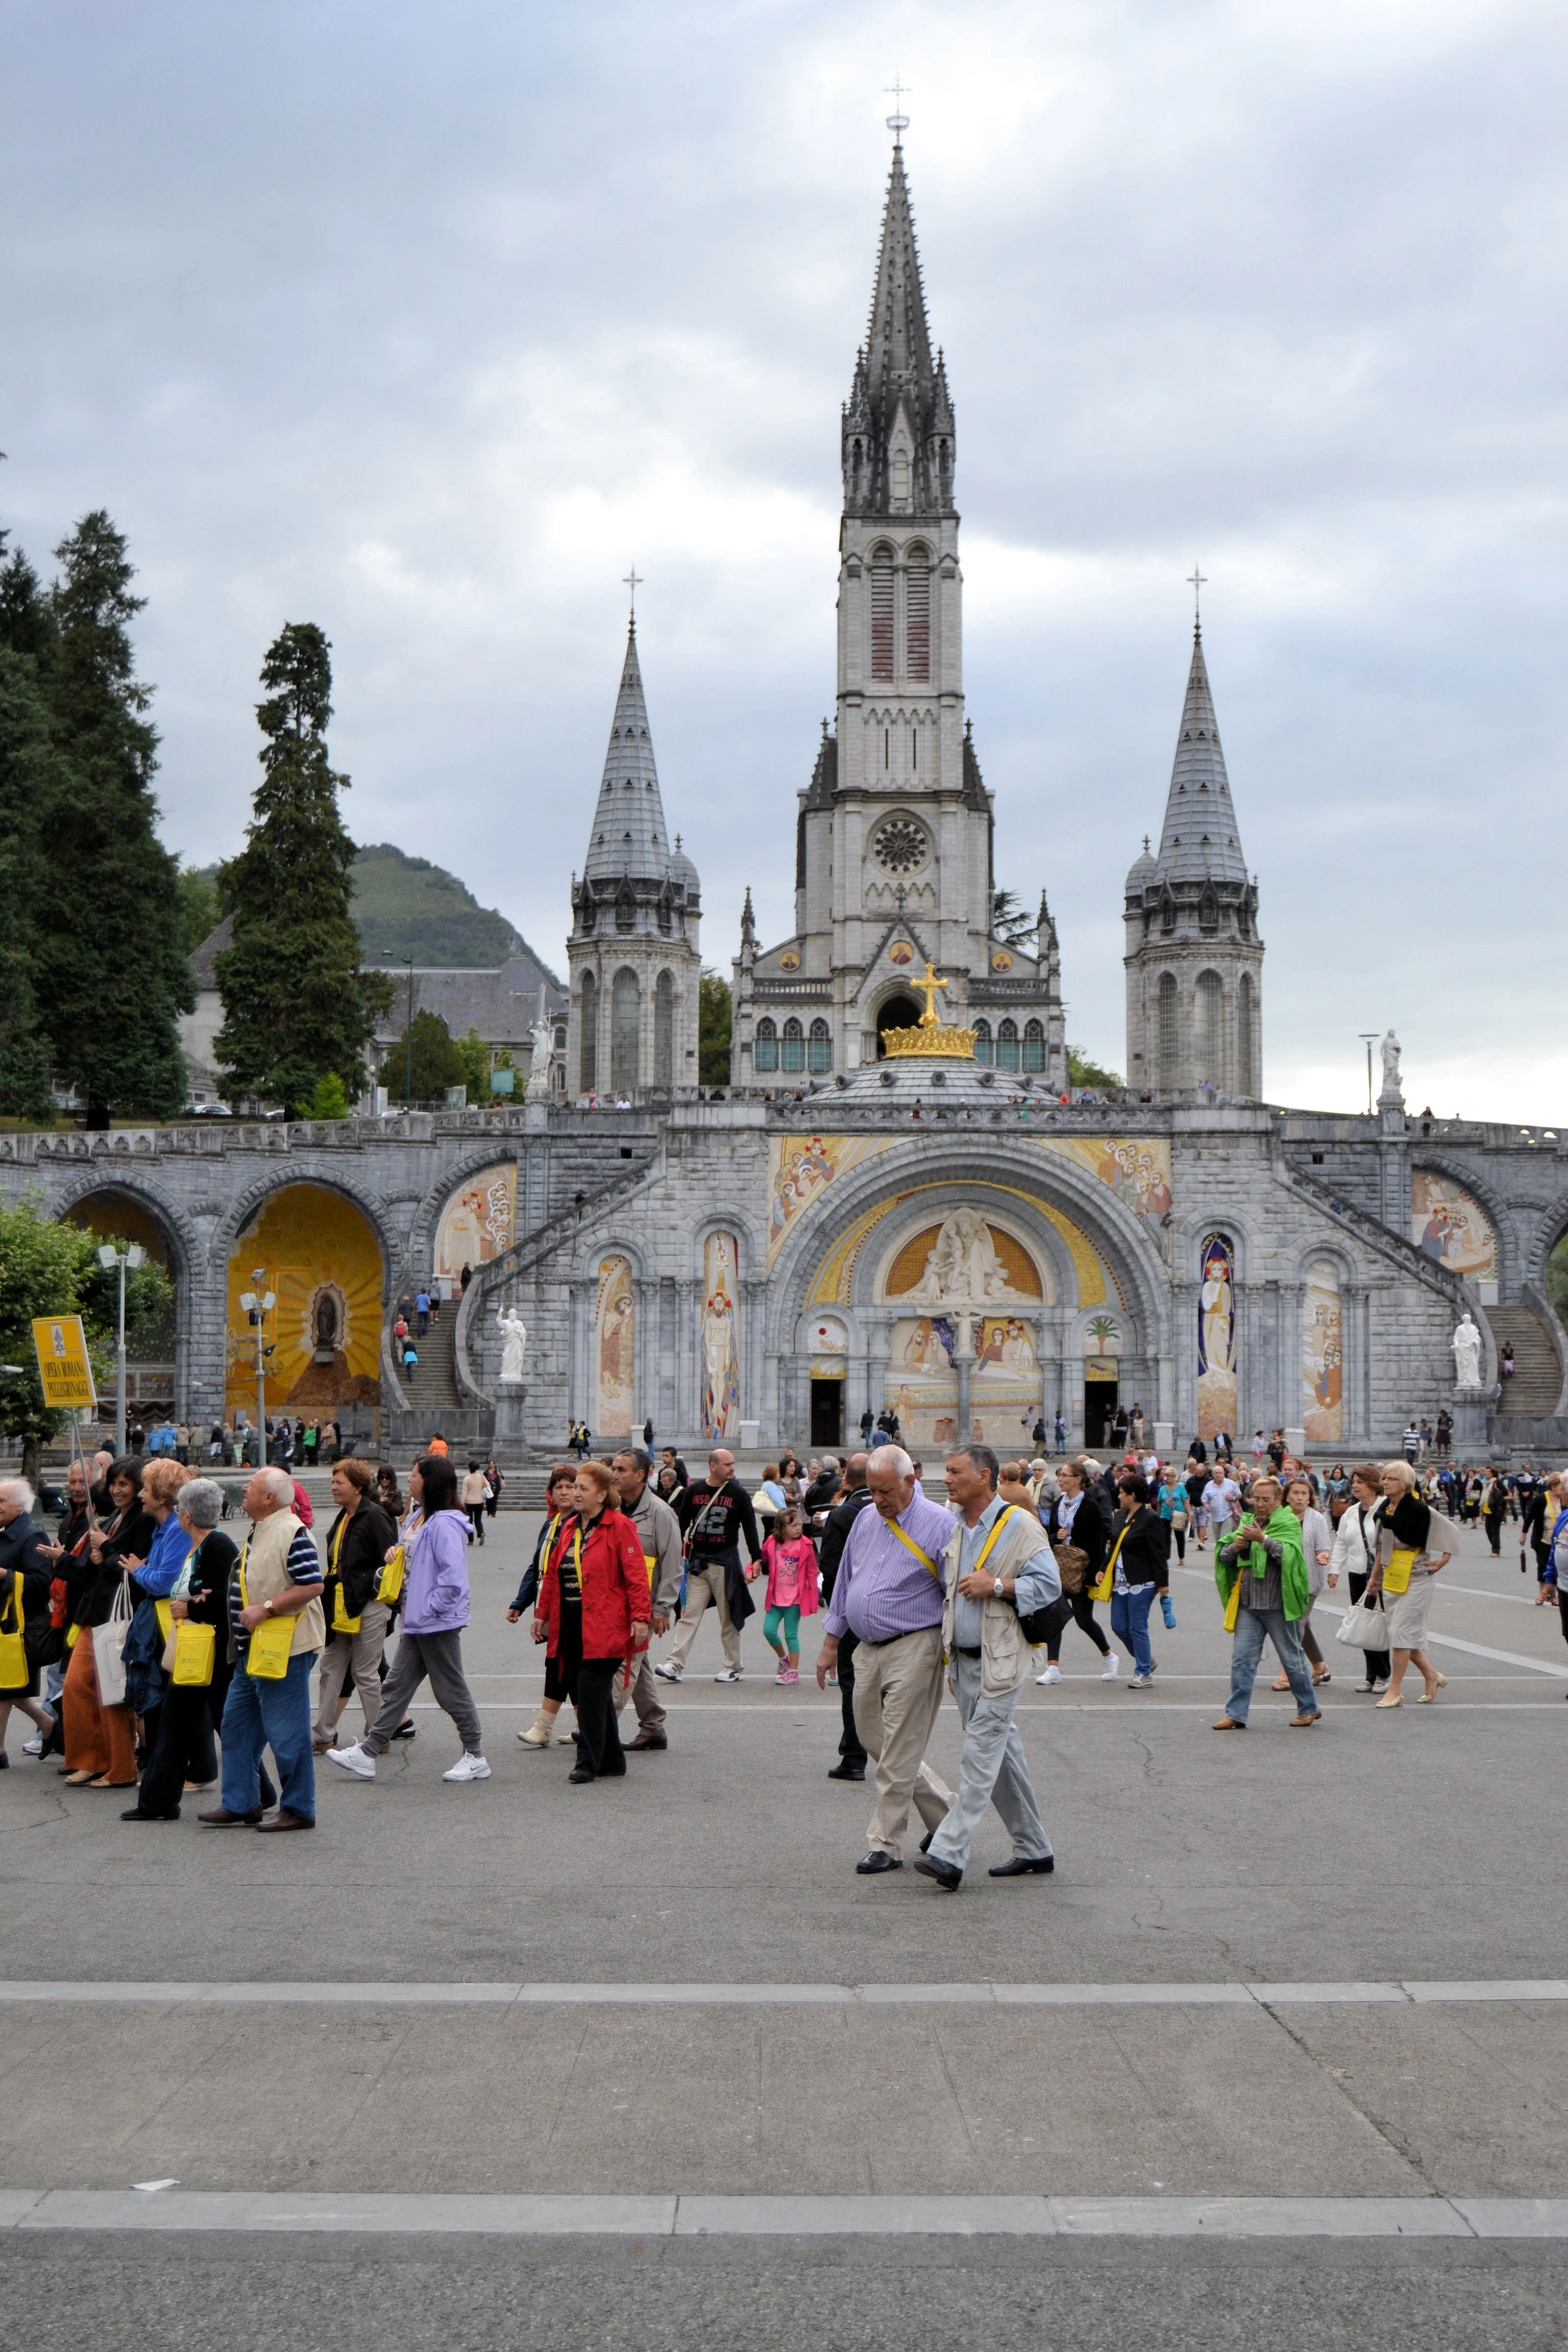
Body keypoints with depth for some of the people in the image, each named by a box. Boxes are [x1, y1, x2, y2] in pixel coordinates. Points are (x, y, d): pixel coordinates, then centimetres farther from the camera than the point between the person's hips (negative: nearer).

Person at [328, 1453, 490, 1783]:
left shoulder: (444, 1524, -20)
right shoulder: (422, 1519, 12)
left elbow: (453, 1575, -28)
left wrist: (431, 1608, -21)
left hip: (438, 1622, -10)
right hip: (417, 1623, 10)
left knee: (451, 1690, 1)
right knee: (396, 1686, 11)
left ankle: (475, 1758, 13)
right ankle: (366, 1755, 14)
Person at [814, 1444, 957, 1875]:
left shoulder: (940, 1525, -11)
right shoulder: (865, 1520, 10)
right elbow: (844, 1582, 18)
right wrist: (830, 1643, 19)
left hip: (913, 1650, -7)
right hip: (867, 1650, 7)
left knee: (898, 1754, -4)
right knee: (874, 1741, 12)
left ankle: (886, 1846, 6)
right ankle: (946, 1815, 26)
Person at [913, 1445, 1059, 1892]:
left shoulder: (1019, 1525, -8)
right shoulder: (953, 1529, 13)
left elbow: (1049, 1585, -11)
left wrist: (996, 1585, -19)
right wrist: (950, 1659, 20)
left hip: (1001, 1660, -7)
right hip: (963, 1660, 7)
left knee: (981, 1755, -11)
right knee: (1003, 1754, 12)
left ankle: (948, 1855, -17)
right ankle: (1033, 1850, 22)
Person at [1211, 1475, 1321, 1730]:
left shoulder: (1289, 1523, -3)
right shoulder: (1247, 1522, 13)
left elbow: (1289, 1554, -20)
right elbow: (1222, 1555, 12)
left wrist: (1263, 1539, -28)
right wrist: (1234, 1547, -9)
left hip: (1278, 1604, -5)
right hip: (1248, 1604, 5)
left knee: (1292, 1658, 7)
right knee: (1241, 1659, 1)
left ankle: (1308, 1708, 22)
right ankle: (1236, 1713, 4)